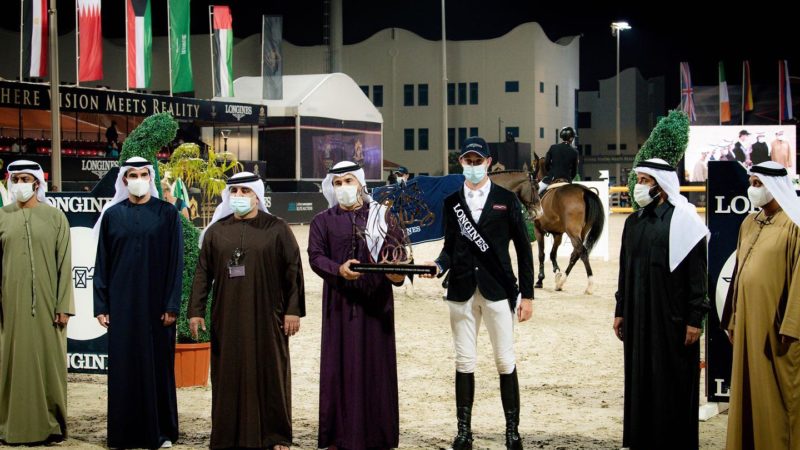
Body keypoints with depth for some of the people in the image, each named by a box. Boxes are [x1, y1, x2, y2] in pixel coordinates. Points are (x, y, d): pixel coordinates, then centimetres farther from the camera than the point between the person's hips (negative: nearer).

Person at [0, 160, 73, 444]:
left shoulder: (55, 217, 1)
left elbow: (64, 264, 0)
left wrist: (64, 306, -6)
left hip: (46, 300, -1)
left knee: (48, 360, 3)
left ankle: (51, 424, 13)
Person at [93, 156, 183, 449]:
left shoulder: (167, 214, 1)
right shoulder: (112, 215, 5)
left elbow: (175, 262, -2)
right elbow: (102, 263, 6)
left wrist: (172, 305, -8)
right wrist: (101, 306, 0)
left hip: (155, 303, -1)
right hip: (121, 304, 2)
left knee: (158, 365, 3)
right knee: (124, 367, 3)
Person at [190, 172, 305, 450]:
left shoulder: (277, 229, 1)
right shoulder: (216, 231, 8)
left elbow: (293, 270, -2)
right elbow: (202, 273, 8)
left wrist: (293, 310, -8)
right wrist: (196, 311, 1)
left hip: (266, 317, -2)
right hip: (227, 317, 2)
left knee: (269, 372, 2)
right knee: (229, 375, 4)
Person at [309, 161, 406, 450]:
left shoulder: (383, 217, 9)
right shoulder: (323, 221, 9)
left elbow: (396, 251, 1)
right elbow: (315, 256, -3)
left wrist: (397, 272, -21)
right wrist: (339, 269, -22)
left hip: (376, 302, 0)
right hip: (340, 304, 0)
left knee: (377, 365, 2)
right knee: (341, 366, 0)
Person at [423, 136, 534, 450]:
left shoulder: (506, 200, 3)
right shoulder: (452, 202, 10)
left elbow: (522, 248, 3)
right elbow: (450, 246, 12)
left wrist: (527, 294, -1)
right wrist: (439, 265, -11)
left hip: (498, 288, -2)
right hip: (462, 289, 2)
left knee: (505, 362, 1)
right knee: (464, 362, 5)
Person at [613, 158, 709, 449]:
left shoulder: (683, 221, -7)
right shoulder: (633, 222, 11)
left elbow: (697, 273, -9)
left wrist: (695, 318, -13)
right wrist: (620, 311, 14)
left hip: (672, 316, -6)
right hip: (638, 317, 6)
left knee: (672, 383, 1)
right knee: (639, 381, 8)